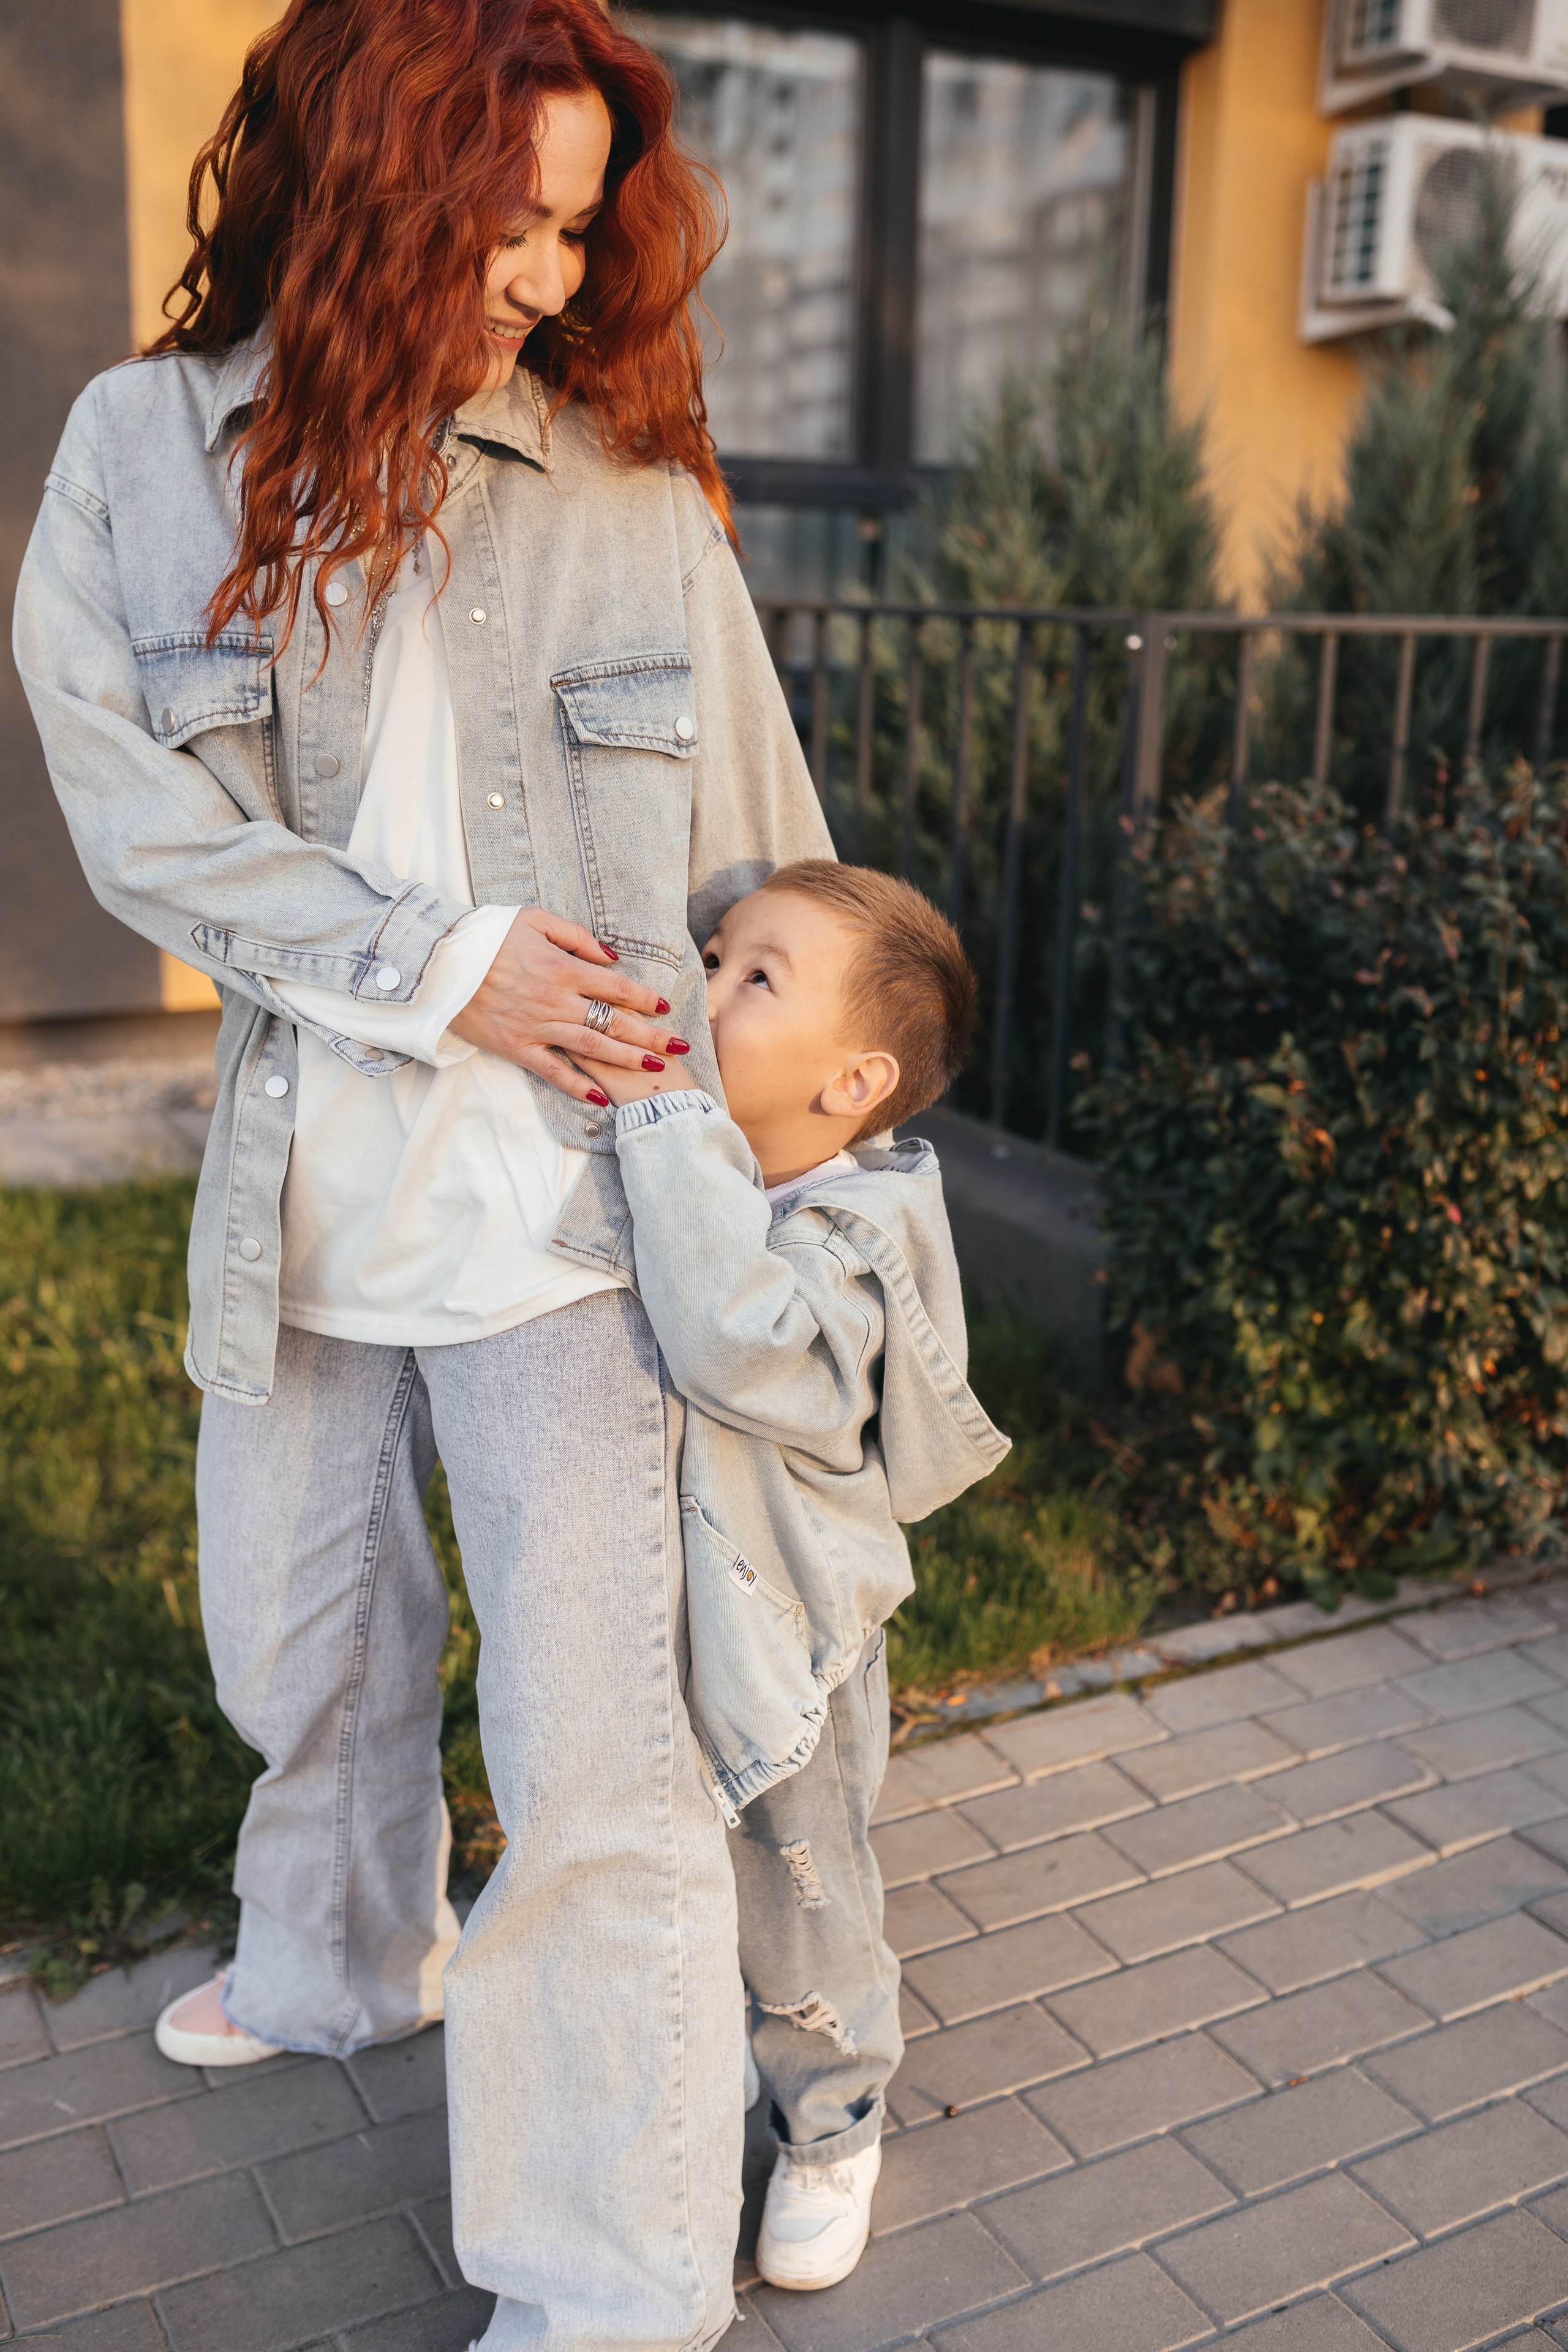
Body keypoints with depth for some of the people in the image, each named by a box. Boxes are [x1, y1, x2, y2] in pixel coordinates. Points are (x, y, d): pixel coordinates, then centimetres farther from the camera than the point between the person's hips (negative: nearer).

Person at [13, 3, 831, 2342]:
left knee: (594, 1743, -4)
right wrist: (438, 968, -14)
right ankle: (345, 1967, 53)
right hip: (309, 1174, 3)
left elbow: (759, 857, 3)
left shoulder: (631, 482, -1)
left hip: (574, 1189, -2)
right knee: (299, 1640, 23)